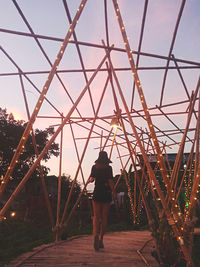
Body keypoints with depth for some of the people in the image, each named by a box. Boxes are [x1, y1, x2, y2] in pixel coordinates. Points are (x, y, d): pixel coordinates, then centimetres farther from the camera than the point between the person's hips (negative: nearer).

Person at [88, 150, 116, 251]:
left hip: (97, 193, 1)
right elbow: (110, 181, -9)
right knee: (104, 217, 11)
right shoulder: (109, 167, -3)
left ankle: (95, 234, -17)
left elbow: (91, 179, -6)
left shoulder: (94, 167, 2)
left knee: (96, 216, 6)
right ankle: (101, 239, 14)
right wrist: (113, 192, 4)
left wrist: (89, 180, 16)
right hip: (106, 193, -1)